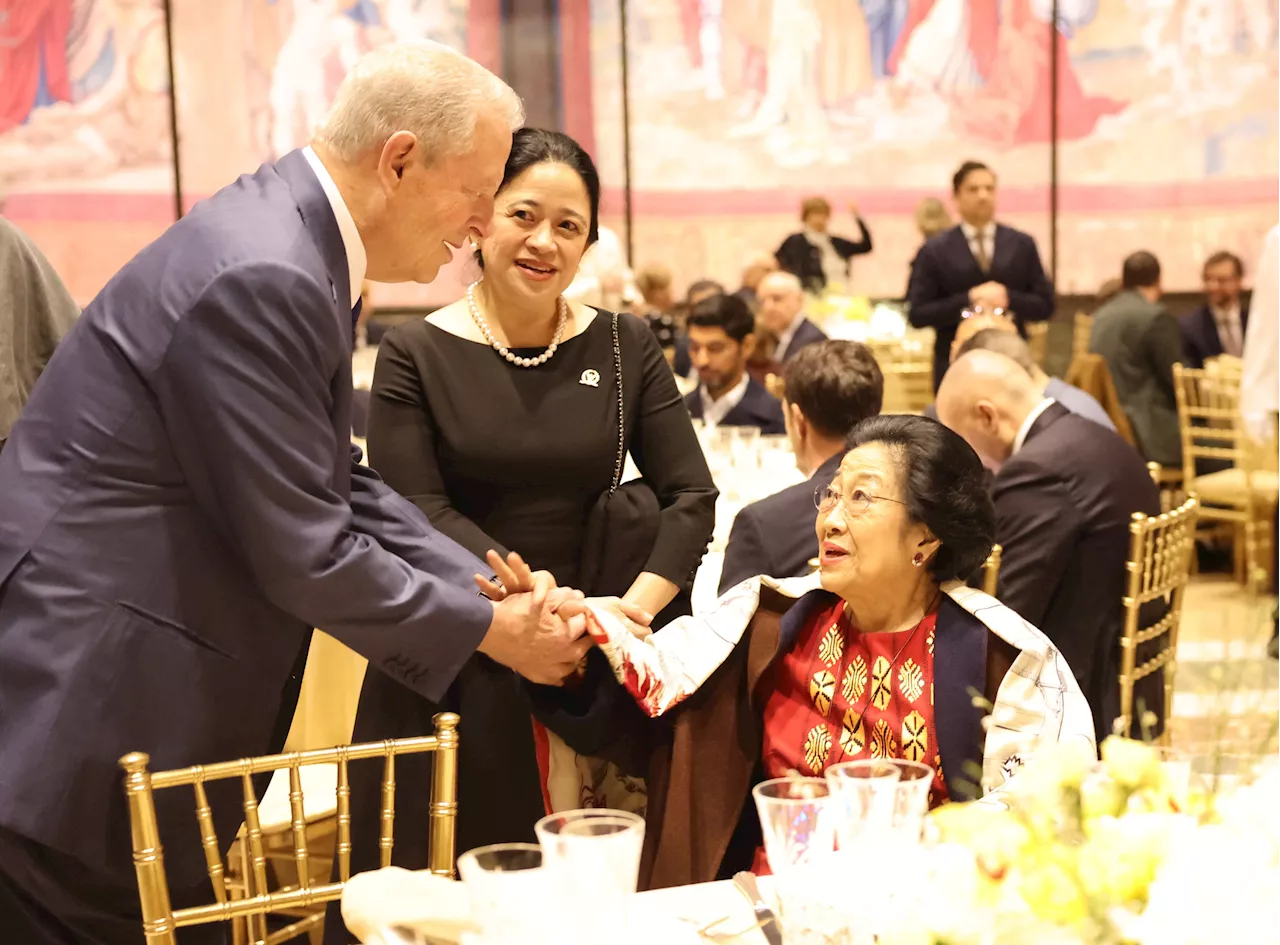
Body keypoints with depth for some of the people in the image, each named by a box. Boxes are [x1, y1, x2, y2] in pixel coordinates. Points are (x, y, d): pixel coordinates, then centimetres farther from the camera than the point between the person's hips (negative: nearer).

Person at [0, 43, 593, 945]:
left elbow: (341, 488, 11)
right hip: (80, 712, -10)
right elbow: (305, 556, -21)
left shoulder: (290, 238, 8)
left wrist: (507, 593, 3)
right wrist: (488, 631, -8)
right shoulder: (262, 277, -23)